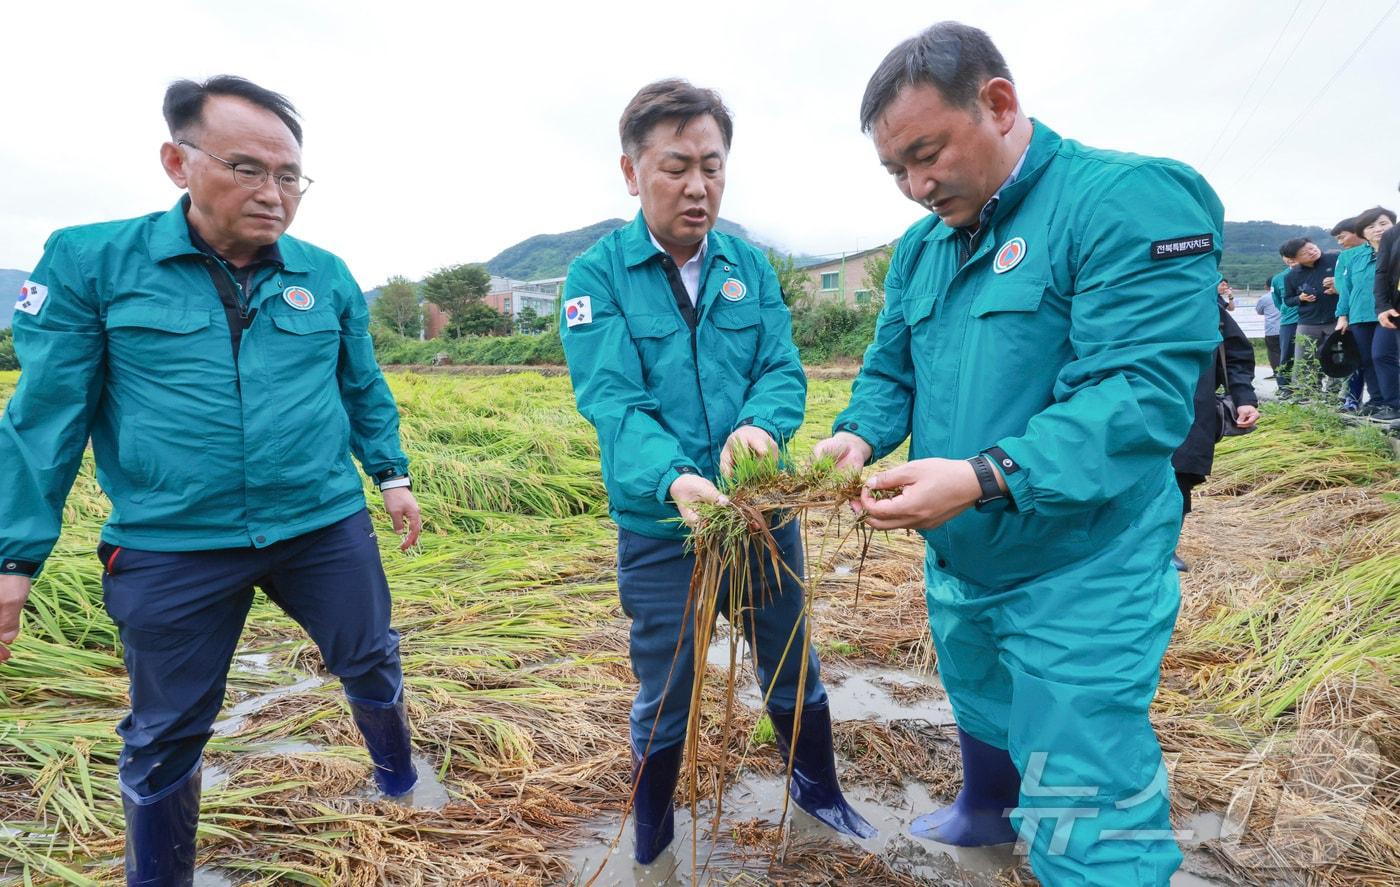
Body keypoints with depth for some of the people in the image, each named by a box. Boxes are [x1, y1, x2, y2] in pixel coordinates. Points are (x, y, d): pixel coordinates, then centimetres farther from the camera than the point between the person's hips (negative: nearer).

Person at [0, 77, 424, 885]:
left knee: (372, 663, 18)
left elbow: (365, 391, 13)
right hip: (172, 547, -1)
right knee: (166, 735, 15)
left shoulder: (327, 276, 0)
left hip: (326, 527, 2)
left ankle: (397, 769, 50)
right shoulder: (89, 263, -6)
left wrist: (393, 474, 13)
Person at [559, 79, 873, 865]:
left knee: (794, 671, 21)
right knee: (666, 700, 13)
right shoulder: (596, 277, -9)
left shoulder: (752, 266, 2)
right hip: (661, 529, -3)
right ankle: (651, 841, 42)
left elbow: (784, 371, -4)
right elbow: (611, 401, -19)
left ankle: (819, 790, 50)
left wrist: (759, 424, -28)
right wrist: (672, 478, -38)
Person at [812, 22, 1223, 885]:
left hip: (1080, 578, -7)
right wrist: (858, 434, -12)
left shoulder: (1131, 200, -18)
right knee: (980, 709, 31)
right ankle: (985, 811, 60)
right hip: (956, 559, 8)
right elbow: (890, 372, 9)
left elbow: (1143, 393, -27)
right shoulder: (921, 247, 5)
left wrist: (984, 478, -36)